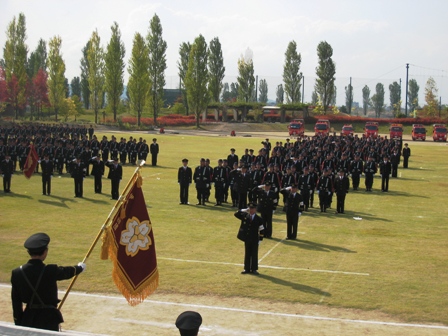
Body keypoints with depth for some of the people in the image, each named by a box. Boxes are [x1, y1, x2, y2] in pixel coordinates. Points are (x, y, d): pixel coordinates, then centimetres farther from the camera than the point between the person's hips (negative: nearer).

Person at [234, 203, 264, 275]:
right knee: (247, 254, 9)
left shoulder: (258, 219, -3)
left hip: (255, 240, -2)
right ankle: (247, 269, 16)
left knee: (254, 255, 3)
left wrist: (260, 239, -5)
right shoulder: (244, 216, 2)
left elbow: (262, 230, 0)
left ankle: (254, 269, 10)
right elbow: (236, 214, -3)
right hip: (247, 240, 2)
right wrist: (244, 210, -12)